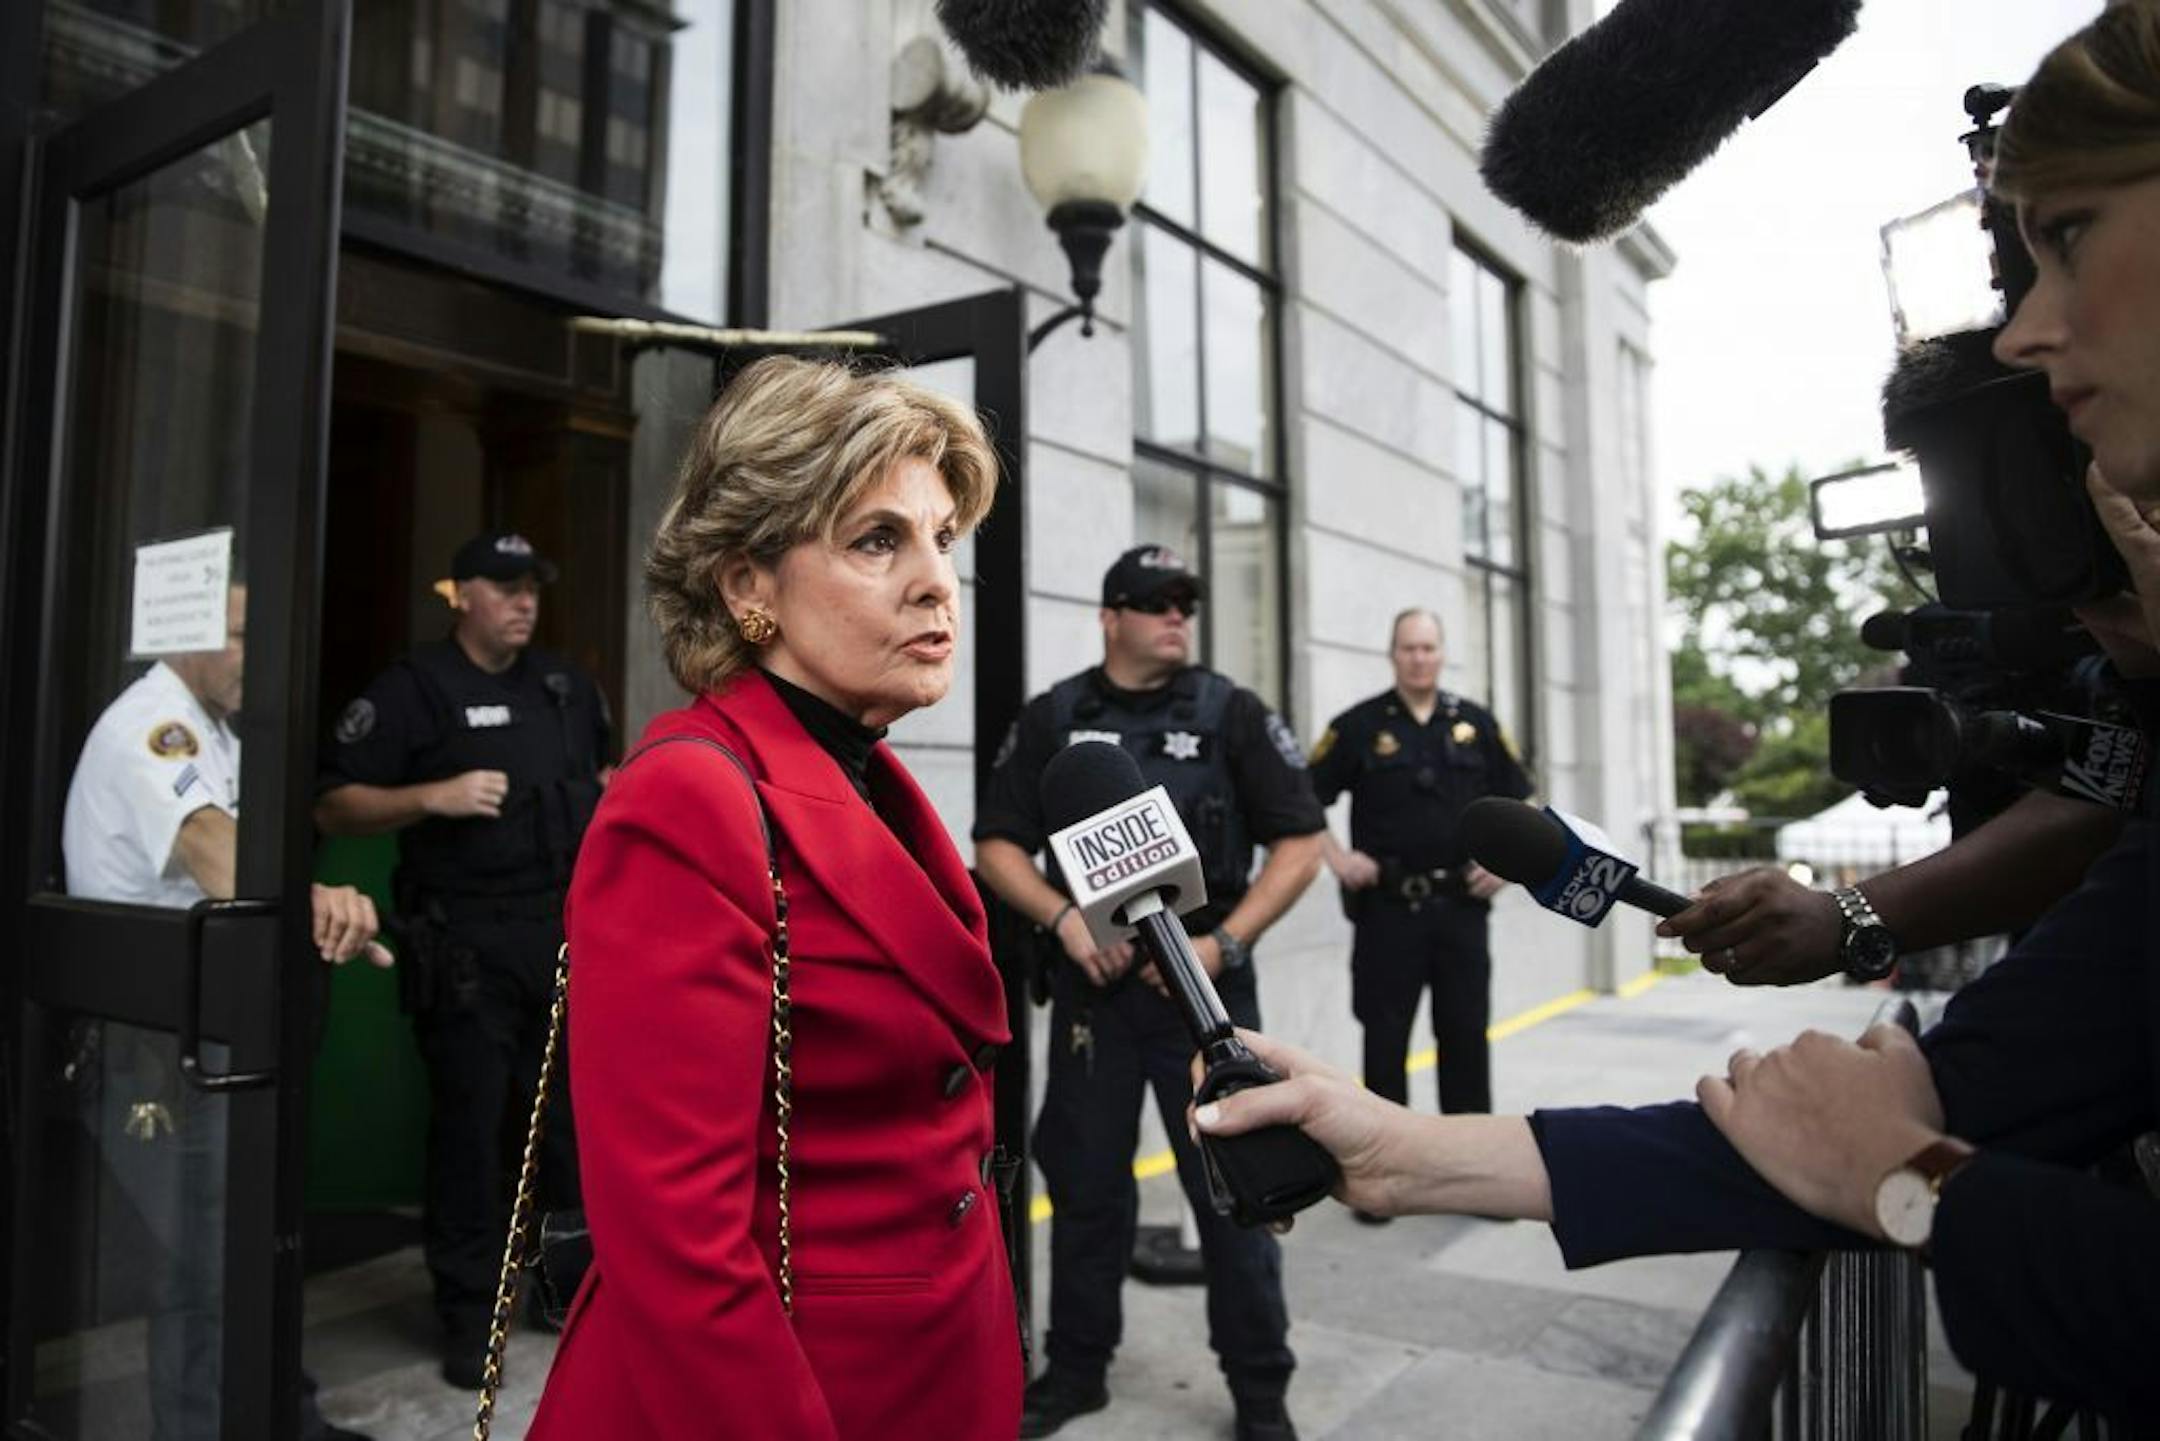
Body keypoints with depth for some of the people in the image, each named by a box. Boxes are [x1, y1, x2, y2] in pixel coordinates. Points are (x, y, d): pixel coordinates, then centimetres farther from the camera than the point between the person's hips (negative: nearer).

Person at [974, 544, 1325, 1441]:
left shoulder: (1231, 713, -1)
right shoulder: (1053, 719, 4)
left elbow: (1299, 843, -2)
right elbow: (996, 844, 5)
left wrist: (1223, 944, -12)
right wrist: (1065, 920, -11)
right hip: (1091, 984, 2)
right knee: (1085, 1183, 13)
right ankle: (1075, 1369, 31)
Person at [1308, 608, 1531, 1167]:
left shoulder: (1476, 724, 7)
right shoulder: (1359, 726, -1)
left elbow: (1517, 801, 15)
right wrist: (1336, 855, -10)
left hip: (1461, 906, 2)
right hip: (1387, 908, -2)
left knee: (1466, 1036, 9)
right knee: (1385, 1040, 4)